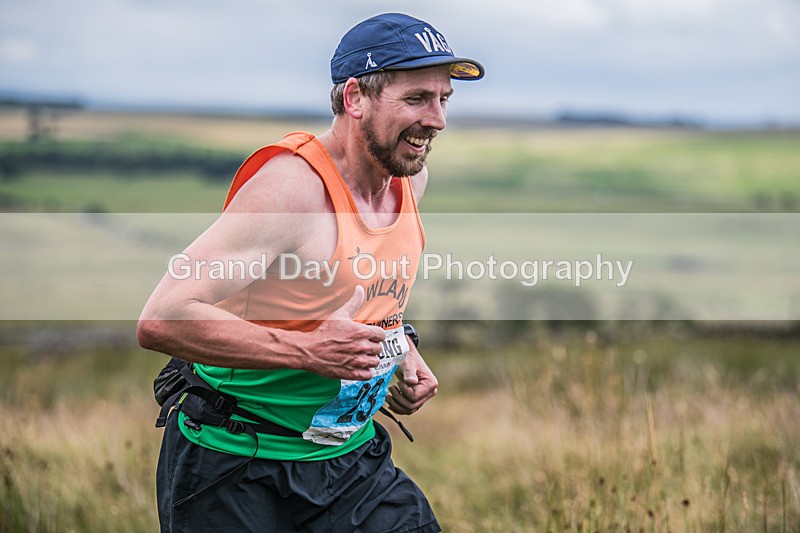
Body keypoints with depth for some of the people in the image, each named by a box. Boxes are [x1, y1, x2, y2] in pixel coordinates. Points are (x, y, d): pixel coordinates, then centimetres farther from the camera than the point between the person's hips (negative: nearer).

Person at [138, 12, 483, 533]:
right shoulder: (292, 184, -23)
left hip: (350, 458, 7)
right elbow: (161, 320, -29)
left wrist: (402, 345, 7)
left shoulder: (410, 176, 3)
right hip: (236, 472, -7)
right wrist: (306, 350, -30)